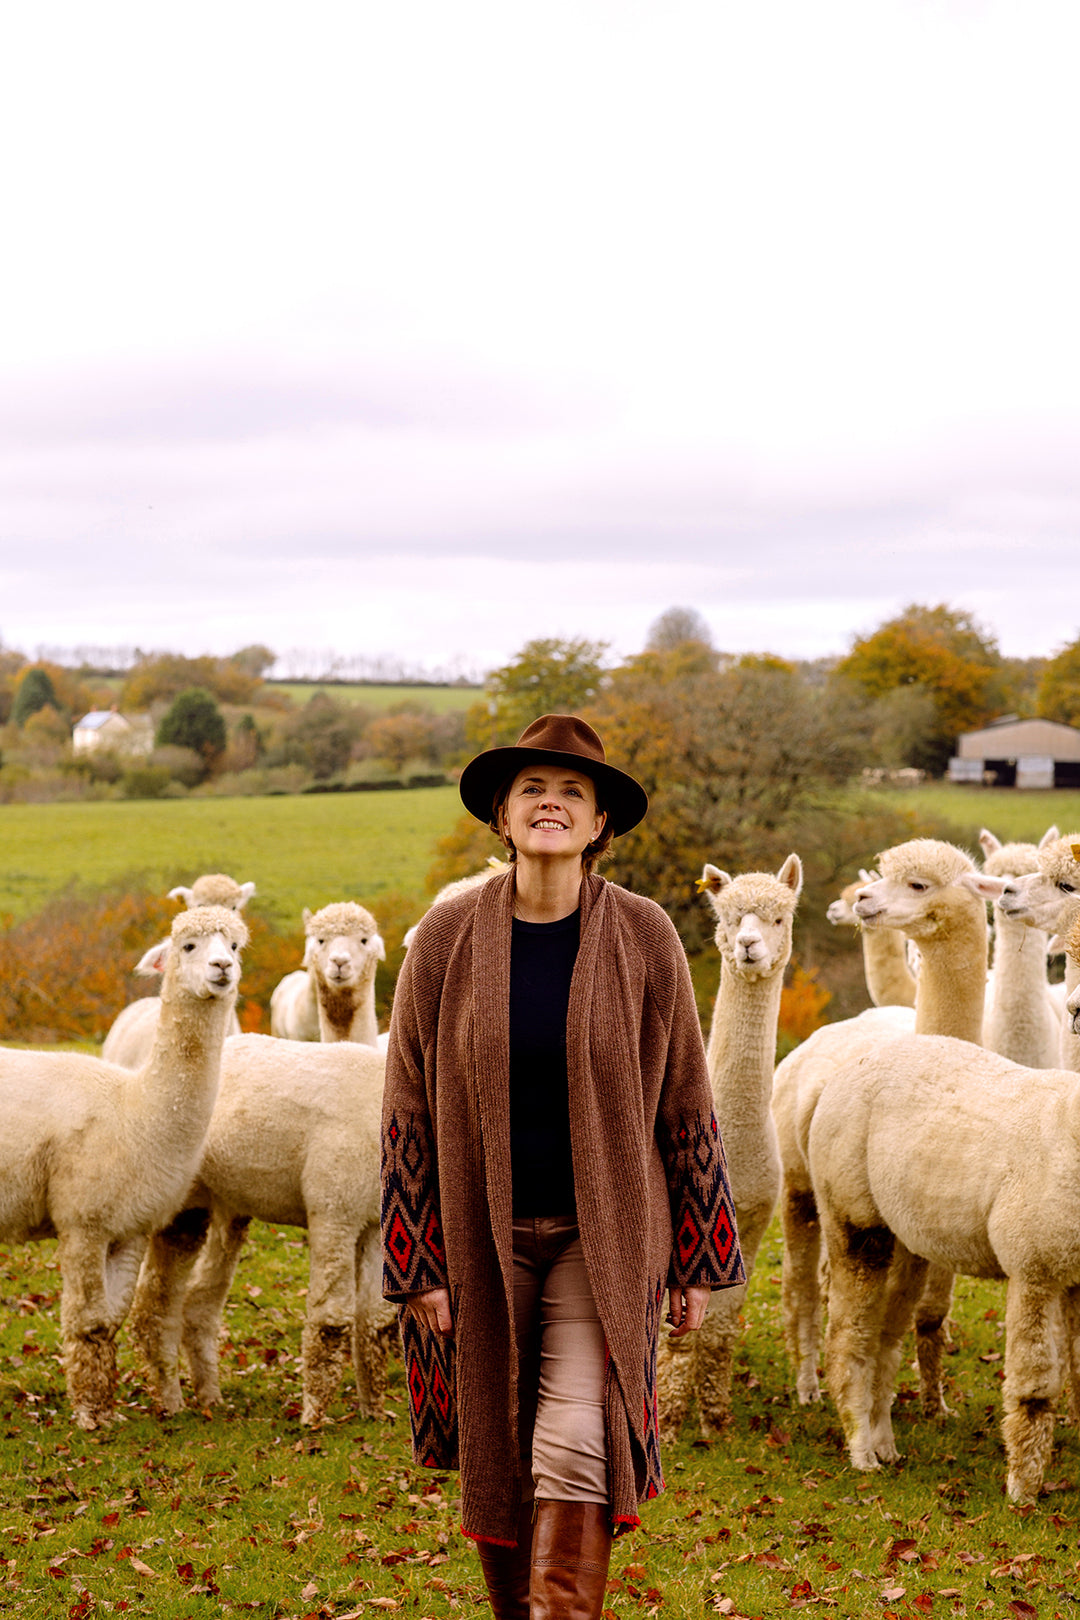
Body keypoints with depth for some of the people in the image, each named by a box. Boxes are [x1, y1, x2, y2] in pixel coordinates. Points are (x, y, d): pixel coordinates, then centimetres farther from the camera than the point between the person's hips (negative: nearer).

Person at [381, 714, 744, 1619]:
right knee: (495, 1456, 8)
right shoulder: (447, 940, -4)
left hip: (602, 1233, -1)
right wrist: (416, 1266, -3)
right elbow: (408, 1105, 1)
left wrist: (696, 1264, 3)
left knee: (576, 1444, -14)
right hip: (482, 1236, 1)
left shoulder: (643, 938, -5)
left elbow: (684, 1100, 2)